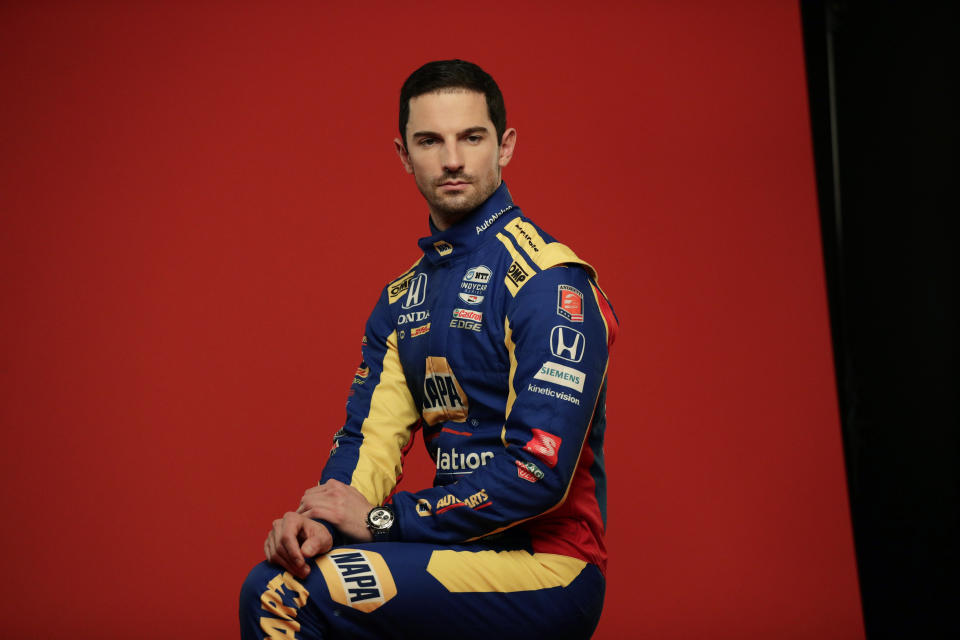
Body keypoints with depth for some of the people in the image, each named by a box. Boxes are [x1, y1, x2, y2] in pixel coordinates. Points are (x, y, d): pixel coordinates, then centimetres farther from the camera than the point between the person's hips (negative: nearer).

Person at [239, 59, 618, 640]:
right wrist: (320, 521, -13)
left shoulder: (548, 281, -13)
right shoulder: (405, 297, 14)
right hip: (465, 552, 7)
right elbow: (371, 435, 9)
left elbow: (539, 471, -20)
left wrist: (381, 518, -15)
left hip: (545, 572, -7)